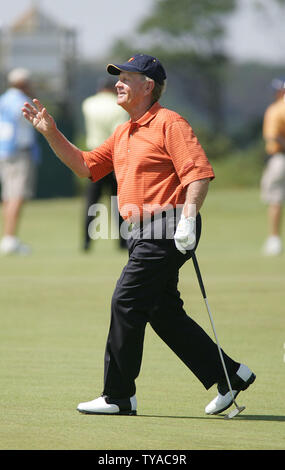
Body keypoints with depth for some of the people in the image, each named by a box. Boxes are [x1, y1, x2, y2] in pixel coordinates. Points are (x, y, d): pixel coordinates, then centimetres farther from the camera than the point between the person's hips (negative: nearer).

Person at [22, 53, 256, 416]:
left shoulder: (168, 124, -10)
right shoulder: (123, 134, 20)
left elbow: (200, 172, -18)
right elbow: (86, 166, 23)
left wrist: (188, 216, -28)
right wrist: (51, 133, 14)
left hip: (168, 228, -10)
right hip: (144, 233, 10)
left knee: (126, 302, -8)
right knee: (163, 312, 9)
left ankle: (119, 396, -2)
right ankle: (229, 375, 14)